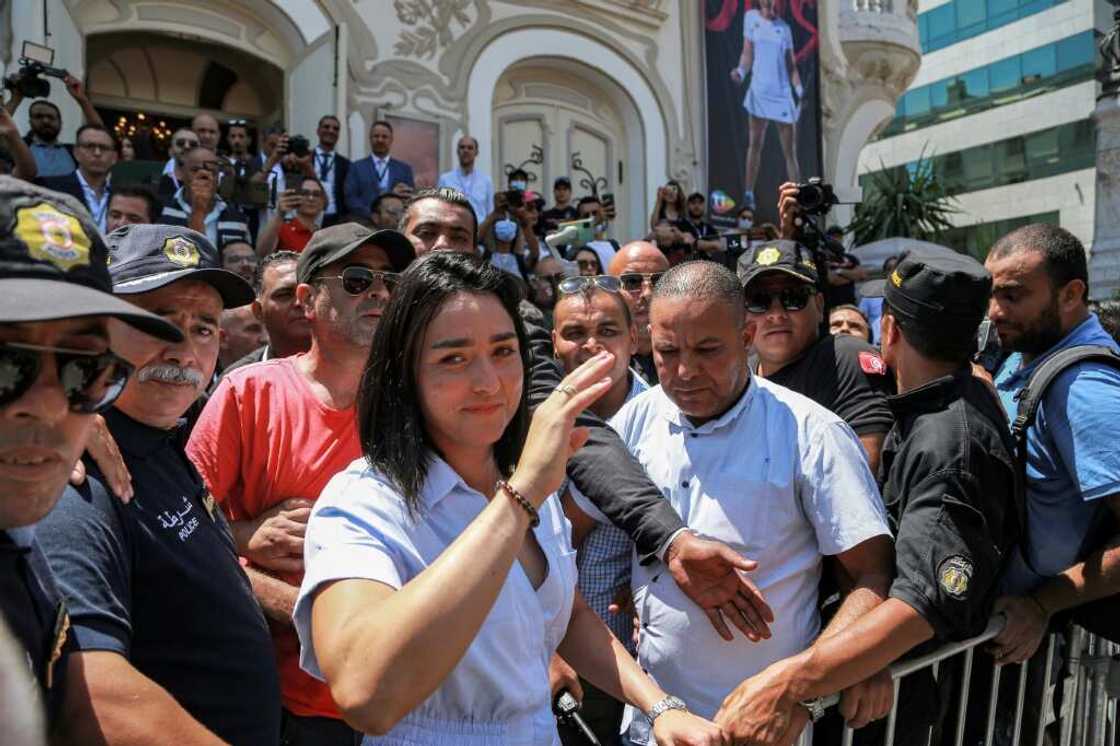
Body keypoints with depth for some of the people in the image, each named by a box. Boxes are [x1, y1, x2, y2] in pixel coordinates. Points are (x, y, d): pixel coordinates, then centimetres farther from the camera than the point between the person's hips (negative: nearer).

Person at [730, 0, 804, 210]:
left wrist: (799, 90, -3)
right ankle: (749, 193, 6)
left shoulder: (784, 28, 9)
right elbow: (747, 53, 8)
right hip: (759, 90, -1)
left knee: (790, 151, 0)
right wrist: (741, 72, -12)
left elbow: (791, 65, 11)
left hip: (783, 93, 1)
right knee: (755, 144, -2)